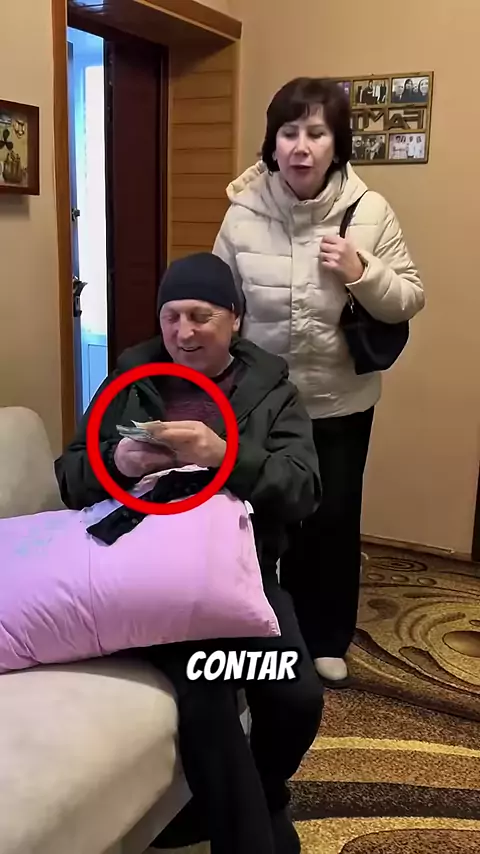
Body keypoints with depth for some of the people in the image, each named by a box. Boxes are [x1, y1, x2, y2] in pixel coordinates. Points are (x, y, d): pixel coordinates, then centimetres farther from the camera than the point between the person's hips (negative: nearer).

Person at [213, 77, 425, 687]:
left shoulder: (370, 212, -10)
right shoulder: (243, 213, -8)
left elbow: (408, 301, -5)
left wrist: (361, 272, -24)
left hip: (341, 402, 0)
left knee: (334, 522, 13)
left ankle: (326, 641, 36)